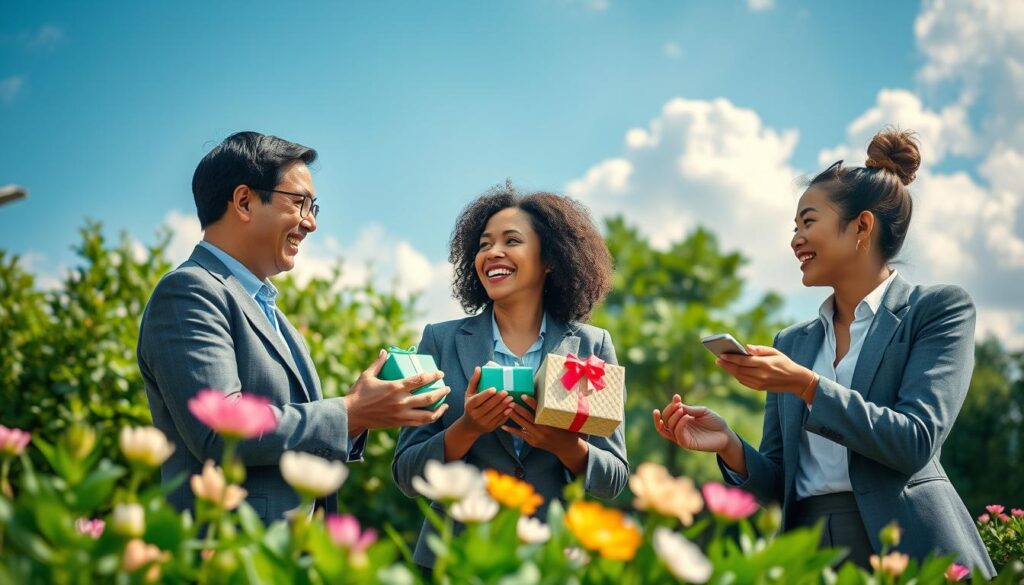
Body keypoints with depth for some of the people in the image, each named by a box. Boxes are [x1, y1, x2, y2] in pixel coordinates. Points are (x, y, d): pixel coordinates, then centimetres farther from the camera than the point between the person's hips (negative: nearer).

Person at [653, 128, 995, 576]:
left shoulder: (939, 309, 0)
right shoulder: (791, 343, 13)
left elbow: (916, 442, -13)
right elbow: (778, 484, 10)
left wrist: (806, 385, -19)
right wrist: (730, 446, -9)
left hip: (908, 551, -4)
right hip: (808, 553, 4)